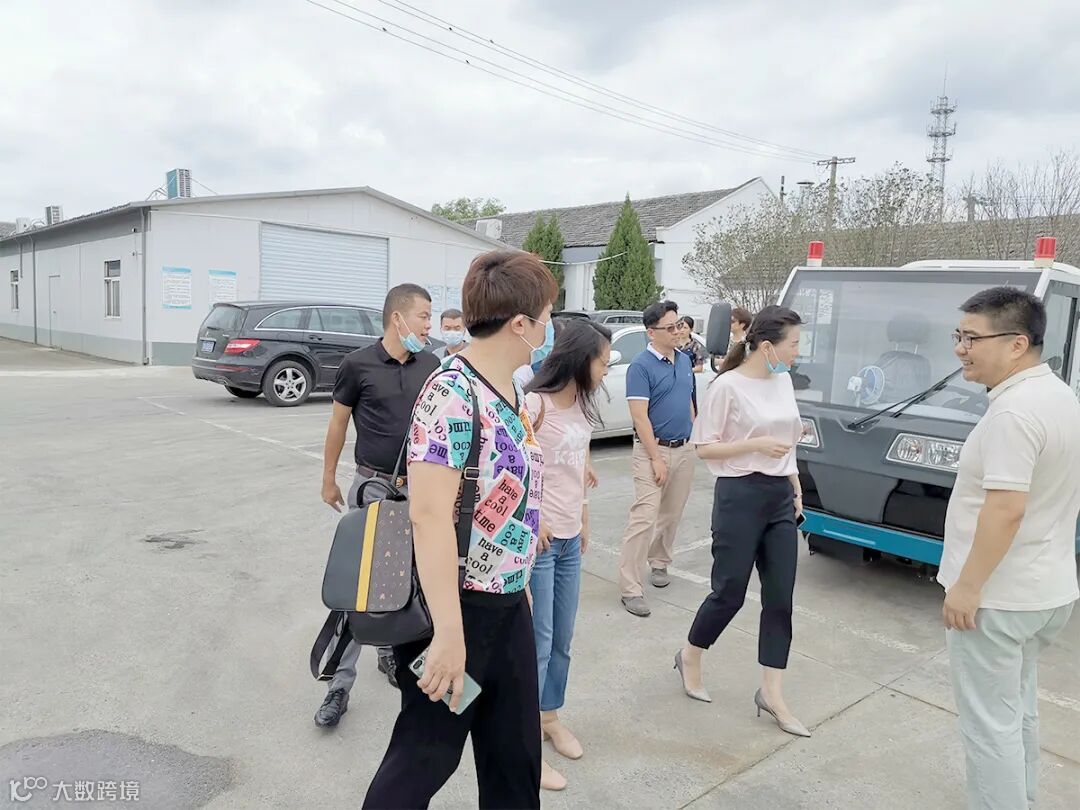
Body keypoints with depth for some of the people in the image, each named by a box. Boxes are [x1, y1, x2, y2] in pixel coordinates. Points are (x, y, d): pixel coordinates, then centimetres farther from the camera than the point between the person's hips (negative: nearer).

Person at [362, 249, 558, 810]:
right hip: (459, 607, -8)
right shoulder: (452, 393, -22)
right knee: (426, 754, 11)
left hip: (509, 603, 8)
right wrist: (449, 632, -28)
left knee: (516, 752, 19)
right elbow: (429, 514, -28)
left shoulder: (512, 391, 5)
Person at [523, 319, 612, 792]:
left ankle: (551, 718, 37)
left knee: (562, 640, 18)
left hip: (570, 538, 7)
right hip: (537, 539, -7)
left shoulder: (582, 407, 7)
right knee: (537, 643, 2)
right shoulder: (535, 404, -18)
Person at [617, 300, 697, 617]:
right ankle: (630, 589, -7)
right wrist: (656, 458, -19)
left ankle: (659, 563, 35)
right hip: (654, 449, -7)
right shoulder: (641, 366, -13)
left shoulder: (685, 360, 9)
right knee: (645, 516, -10)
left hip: (684, 449, 7)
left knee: (672, 514, 16)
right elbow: (640, 417, -17)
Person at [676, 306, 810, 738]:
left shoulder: (783, 381, 9)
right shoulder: (727, 386, -13)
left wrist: (796, 489, 15)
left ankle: (771, 692, 16)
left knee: (780, 598, 6)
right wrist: (757, 445, -20)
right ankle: (689, 657, 30)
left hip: (780, 497, 7)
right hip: (740, 496, -7)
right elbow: (704, 448, -11)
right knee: (729, 593, 4)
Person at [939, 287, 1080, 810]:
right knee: (1018, 710, 23)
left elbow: (1006, 510, -28)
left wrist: (966, 586, -20)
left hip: (996, 596, -10)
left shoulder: (1013, 411, -24)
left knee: (990, 723, 3)